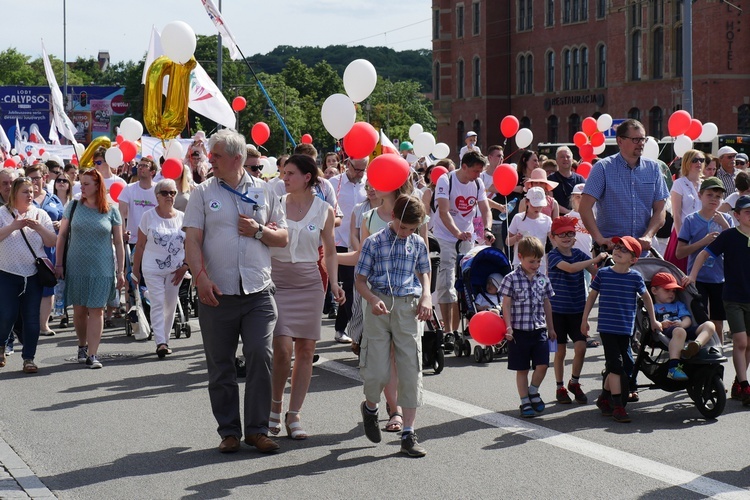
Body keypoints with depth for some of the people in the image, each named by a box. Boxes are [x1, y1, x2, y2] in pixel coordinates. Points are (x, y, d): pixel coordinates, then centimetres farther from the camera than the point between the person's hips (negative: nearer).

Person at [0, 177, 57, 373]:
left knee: (32, 318, 1)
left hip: (33, 274, 2)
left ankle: (29, 358, 9)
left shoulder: (40, 214, 9)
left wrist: (38, 227, -12)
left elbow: (52, 242, 3)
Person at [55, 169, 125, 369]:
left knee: (96, 310, -4)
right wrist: (59, 264, 2)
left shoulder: (111, 211, 0)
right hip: (76, 267, 2)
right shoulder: (74, 206, 3)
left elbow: (119, 243, 3)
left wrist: (120, 271, -1)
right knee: (79, 309, 7)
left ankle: (92, 354, -3)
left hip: (102, 268, -1)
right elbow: (62, 235, 7)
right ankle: (82, 346, 26)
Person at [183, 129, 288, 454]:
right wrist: (201, 277, -15)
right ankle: (229, 431, 15)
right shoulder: (203, 193, 6)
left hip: (259, 293, 0)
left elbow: (283, 238, 12)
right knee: (221, 366, 5)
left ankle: (257, 429, 2)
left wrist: (259, 231, -7)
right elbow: (192, 239, -2)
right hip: (217, 294, 0)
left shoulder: (263, 193, 9)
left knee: (261, 357, -8)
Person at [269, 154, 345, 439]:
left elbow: (330, 251, 9)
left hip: (309, 285, 1)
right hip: (277, 283, -1)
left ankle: (293, 415, 10)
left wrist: (334, 284, 0)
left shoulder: (324, 210, 3)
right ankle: (275, 406, 8)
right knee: (283, 348, -13)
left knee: (305, 351, 1)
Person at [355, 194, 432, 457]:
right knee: (377, 372, -4)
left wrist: (426, 297, 5)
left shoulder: (418, 244, 9)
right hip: (379, 308, -2)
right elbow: (360, 279, 0)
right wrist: (373, 299, -18)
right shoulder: (374, 242, -1)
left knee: (411, 371, -2)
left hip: (408, 309, 3)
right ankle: (370, 407, 31)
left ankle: (408, 434, 3)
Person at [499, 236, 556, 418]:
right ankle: (525, 402, 16)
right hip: (519, 331, -3)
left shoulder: (543, 279, 7)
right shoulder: (511, 279, -6)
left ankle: (533, 392, 20)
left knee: (542, 365, -6)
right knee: (522, 369, 5)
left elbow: (547, 304, 15)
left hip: (539, 330, 3)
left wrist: (550, 327, 18)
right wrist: (508, 327, -12)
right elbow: (506, 305, -5)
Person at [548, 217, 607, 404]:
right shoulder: (553, 256, -9)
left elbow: (596, 272, -1)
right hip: (558, 310, -3)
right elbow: (570, 268, -27)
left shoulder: (578, 254, 5)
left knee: (580, 347, -4)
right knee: (560, 350, 4)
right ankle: (560, 388, 18)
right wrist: (595, 259, -30)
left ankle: (574, 383, 18)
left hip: (578, 309, 3)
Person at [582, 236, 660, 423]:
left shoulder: (635, 277, -1)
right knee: (615, 365, -9)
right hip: (606, 327, -2)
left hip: (626, 329, 2)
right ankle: (617, 406, -6)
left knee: (615, 366, 10)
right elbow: (592, 296, 10)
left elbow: (646, 297, 14)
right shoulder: (603, 274, -2)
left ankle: (604, 398, 29)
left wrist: (653, 320, 18)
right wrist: (585, 319, 12)